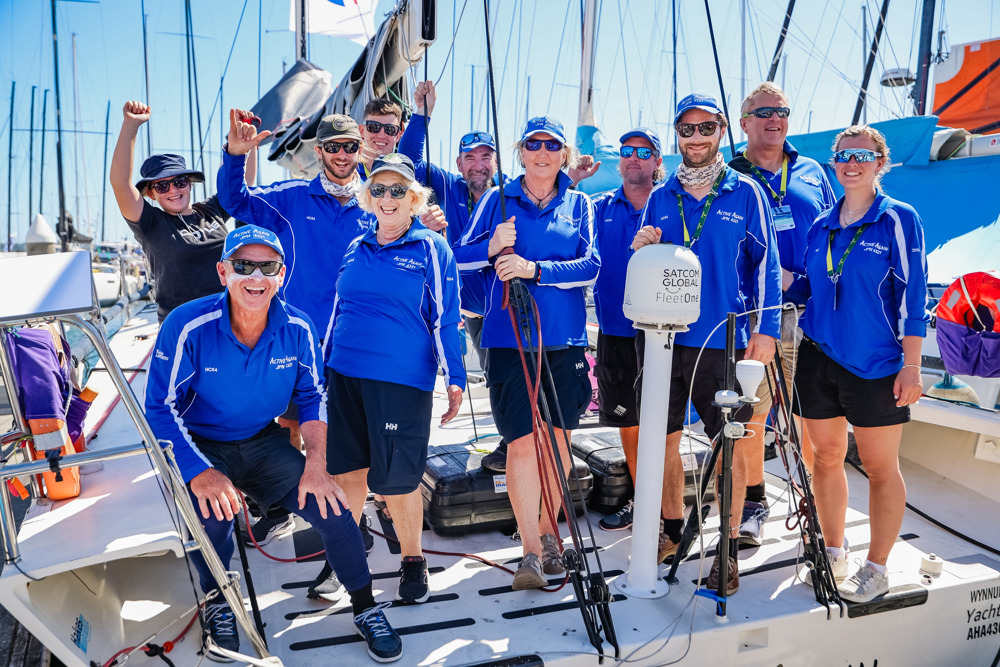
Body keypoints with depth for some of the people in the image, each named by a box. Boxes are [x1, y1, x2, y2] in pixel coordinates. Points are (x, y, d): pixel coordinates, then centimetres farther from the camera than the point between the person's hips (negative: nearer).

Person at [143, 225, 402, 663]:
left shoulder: (298, 329, -10)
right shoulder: (187, 327, -19)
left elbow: (312, 398, 1)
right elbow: (160, 410, -15)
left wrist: (316, 464, -14)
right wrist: (200, 472, -29)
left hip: (264, 443, 2)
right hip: (199, 447, -2)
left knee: (331, 505, -15)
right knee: (210, 509, -32)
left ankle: (365, 609, 10)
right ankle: (217, 605, 2)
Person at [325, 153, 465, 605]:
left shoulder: (432, 249, 0)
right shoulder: (356, 249, 13)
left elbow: (445, 318, -2)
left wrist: (454, 379, -7)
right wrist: (324, 369, 20)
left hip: (402, 380, -4)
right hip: (345, 376, 5)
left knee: (396, 478, 0)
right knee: (345, 470, 11)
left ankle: (413, 559, 24)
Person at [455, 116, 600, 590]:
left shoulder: (578, 205, 11)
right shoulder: (497, 200, 8)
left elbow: (589, 266, -3)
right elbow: (461, 258, 6)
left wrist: (534, 269, -17)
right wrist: (492, 248, -15)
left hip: (564, 338, 2)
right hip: (508, 336, -2)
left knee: (557, 439, 8)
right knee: (522, 441, -8)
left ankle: (549, 533, 26)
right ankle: (530, 550, 0)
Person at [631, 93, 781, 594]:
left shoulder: (745, 193, 2)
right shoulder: (659, 197, 11)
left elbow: (766, 264, 1)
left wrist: (765, 330, -7)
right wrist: (642, 249, -8)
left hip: (723, 341, -3)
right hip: (665, 337, 4)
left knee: (729, 446, 2)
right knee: (664, 439, 10)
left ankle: (728, 549, 16)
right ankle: (673, 529, 30)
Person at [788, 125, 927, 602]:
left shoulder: (899, 220, -2)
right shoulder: (820, 227, 11)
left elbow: (912, 295, -6)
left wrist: (911, 365, -11)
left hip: (875, 365, -4)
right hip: (819, 357, 5)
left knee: (880, 466, 3)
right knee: (827, 456, 11)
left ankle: (877, 568, 16)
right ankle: (834, 554, 26)